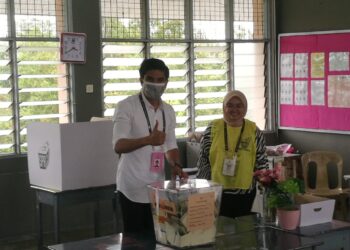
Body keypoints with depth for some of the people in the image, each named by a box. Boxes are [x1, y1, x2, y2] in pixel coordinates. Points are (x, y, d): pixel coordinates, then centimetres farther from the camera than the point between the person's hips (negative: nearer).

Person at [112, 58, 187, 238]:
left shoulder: (168, 111, 9)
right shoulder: (126, 107, -10)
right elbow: (119, 146, -22)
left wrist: (176, 166, -5)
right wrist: (148, 140, -38)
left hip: (157, 188, 6)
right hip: (132, 188, -5)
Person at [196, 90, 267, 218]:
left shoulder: (254, 131, 1)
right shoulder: (213, 128, -1)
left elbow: (261, 162, 7)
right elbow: (203, 160, 3)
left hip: (245, 192, 1)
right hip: (217, 192, -1)